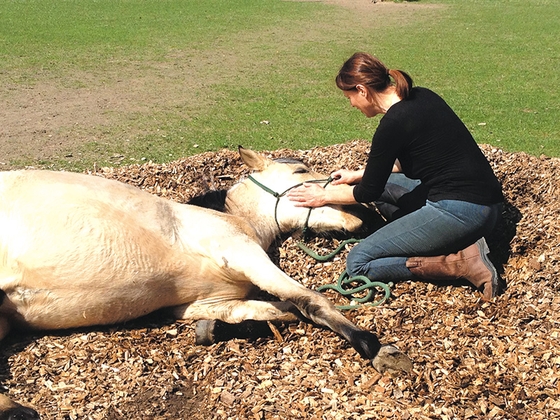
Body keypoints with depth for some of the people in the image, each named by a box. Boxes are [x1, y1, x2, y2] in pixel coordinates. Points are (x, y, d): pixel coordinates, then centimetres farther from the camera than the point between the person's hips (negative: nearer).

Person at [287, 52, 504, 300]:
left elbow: (368, 193, -3)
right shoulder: (420, 96, 10)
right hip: (485, 203, 9)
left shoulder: (393, 123, -15)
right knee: (383, 186, 25)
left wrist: (324, 196, 14)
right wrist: (358, 175, 29)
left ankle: (462, 262, -10)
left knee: (358, 263, -4)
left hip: (461, 212, -9)